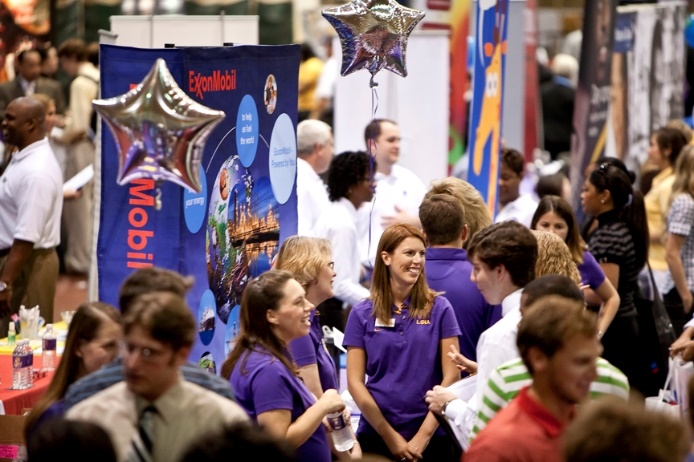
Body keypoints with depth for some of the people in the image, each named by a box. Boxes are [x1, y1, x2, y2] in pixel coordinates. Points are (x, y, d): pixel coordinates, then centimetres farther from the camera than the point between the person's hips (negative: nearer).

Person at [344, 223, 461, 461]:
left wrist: (423, 435, -9)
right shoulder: (362, 314, 1)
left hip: (431, 437, 0)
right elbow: (355, 382, -1)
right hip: (375, 436, 0)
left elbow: (451, 376, -3)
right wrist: (390, 435, -8)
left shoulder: (439, 309, 0)